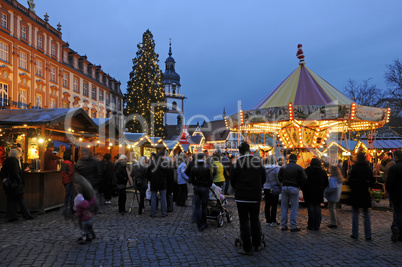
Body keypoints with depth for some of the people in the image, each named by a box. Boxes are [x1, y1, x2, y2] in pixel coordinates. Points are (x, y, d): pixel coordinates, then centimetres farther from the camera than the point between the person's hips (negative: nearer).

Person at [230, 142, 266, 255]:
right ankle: (257, 245, 28)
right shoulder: (258, 162, 1)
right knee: (255, 221, 16)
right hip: (255, 197, 4)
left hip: (241, 197, -3)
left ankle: (247, 248, 7)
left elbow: (232, 180, -1)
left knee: (244, 222, 3)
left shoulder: (238, 163, -9)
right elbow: (263, 179, 9)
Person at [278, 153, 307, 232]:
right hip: (294, 188, -3)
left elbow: (279, 178, 4)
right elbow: (304, 178, -7)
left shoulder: (283, 167, 4)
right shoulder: (299, 168, -3)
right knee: (294, 208, 3)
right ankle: (293, 226, 5)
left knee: (284, 207, 9)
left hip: (284, 187, 3)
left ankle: (283, 225, 14)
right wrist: (299, 185, 7)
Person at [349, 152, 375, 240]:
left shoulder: (354, 168, -9)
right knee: (366, 213, 10)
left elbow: (350, 179, -8)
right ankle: (368, 235, 11)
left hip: (355, 192, -2)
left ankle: (355, 234, 9)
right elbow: (372, 180, 1)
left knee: (355, 212, 7)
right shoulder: (368, 168, -2)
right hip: (365, 193, 2)